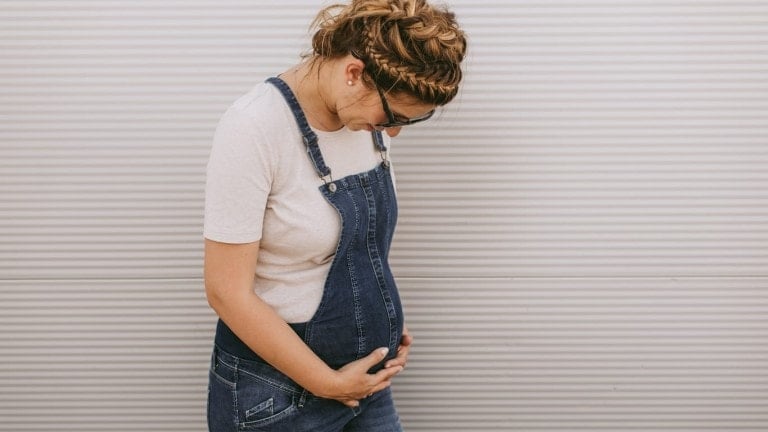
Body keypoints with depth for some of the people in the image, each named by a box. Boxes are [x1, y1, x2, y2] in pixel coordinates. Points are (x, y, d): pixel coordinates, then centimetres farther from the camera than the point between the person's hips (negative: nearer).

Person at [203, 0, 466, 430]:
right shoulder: (254, 129, -22)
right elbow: (228, 293, -20)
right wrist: (328, 383, -15)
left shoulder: (369, 110, -3)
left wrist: (388, 319, 3)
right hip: (276, 391, -5)